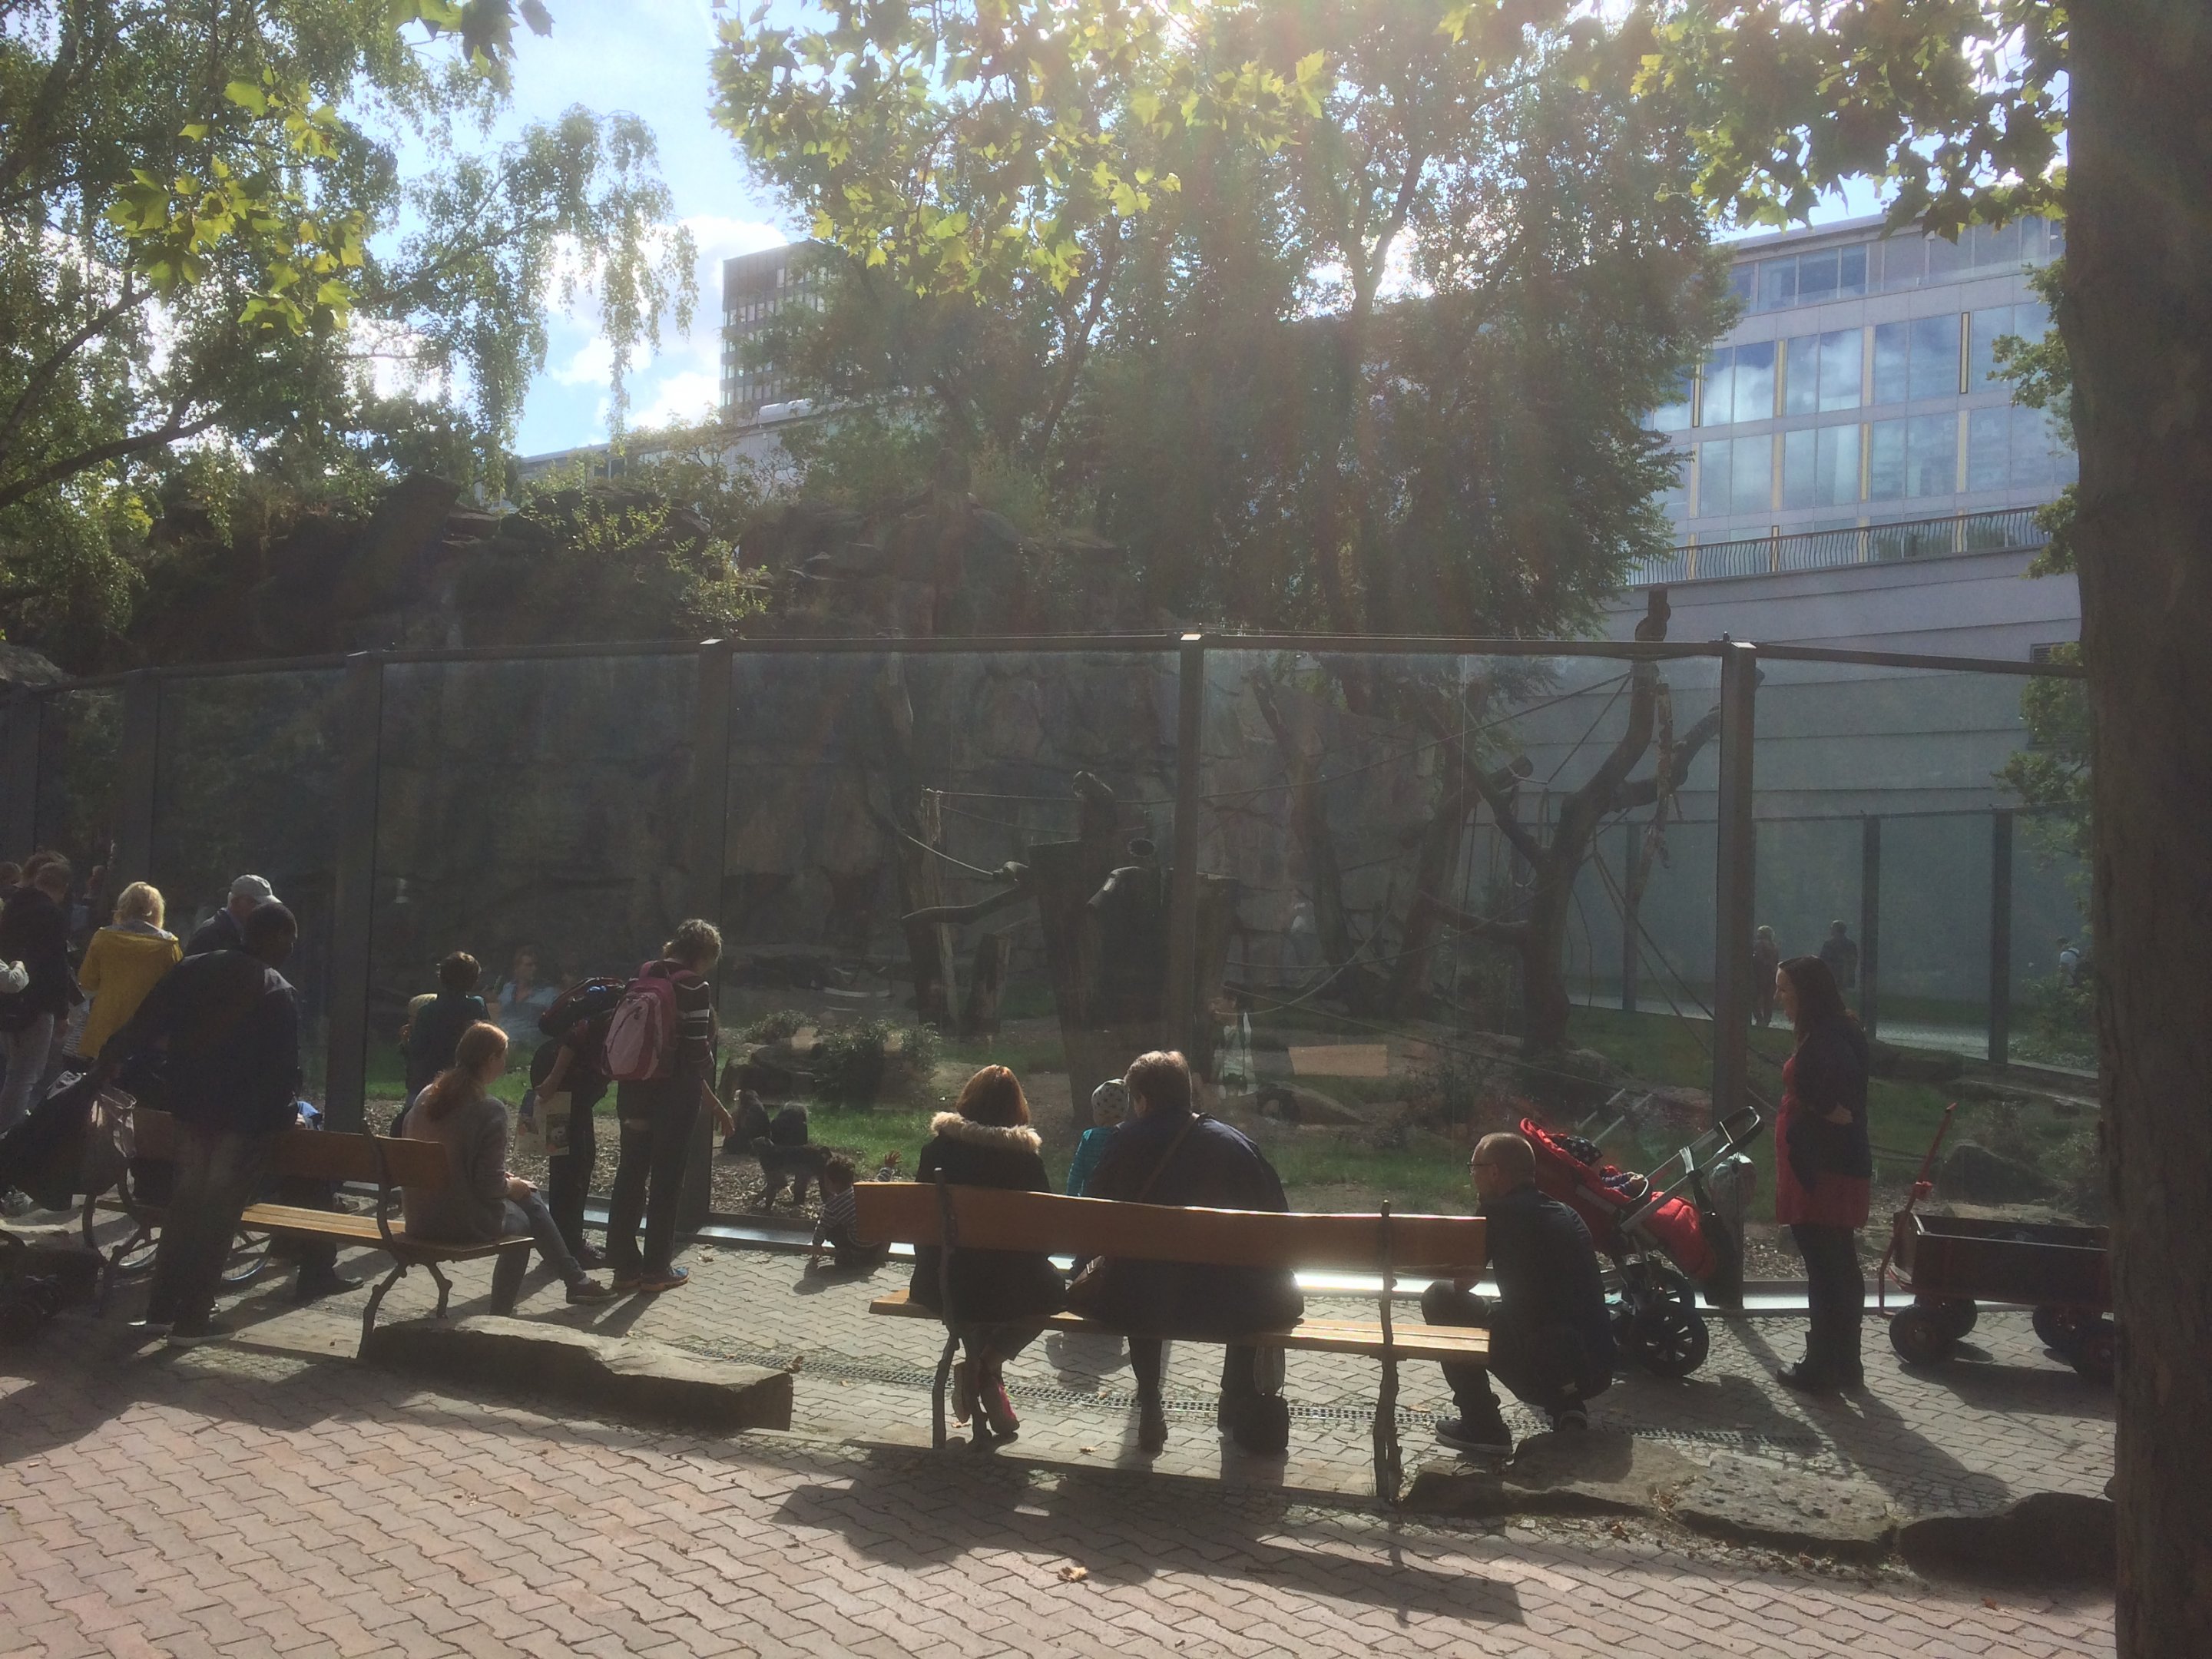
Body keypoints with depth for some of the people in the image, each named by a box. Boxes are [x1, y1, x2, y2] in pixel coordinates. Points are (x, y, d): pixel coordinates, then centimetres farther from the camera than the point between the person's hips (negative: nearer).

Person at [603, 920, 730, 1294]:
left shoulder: (640, 979, 9)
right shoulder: (695, 989, -12)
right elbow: (697, 1052, -15)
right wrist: (711, 1098, 4)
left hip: (634, 1091, 6)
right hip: (675, 1096, -6)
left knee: (630, 1174, 12)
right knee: (667, 1180, 4)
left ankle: (625, 1266, 17)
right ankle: (656, 1269, 10)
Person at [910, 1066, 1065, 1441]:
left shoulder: (938, 1148, -3)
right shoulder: (1024, 1156, -11)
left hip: (940, 1287, 4)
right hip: (1007, 1290, -4)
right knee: (1054, 1288, 24)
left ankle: (976, 1365, 20)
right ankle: (986, 1366, 7)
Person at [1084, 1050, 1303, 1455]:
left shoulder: (1127, 1141, -1)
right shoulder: (1236, 1144, 3)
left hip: (1140, 1309, 0)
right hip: (1236, 1311, 1)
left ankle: (1149, 1407, 39)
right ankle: (1241, 1403, 41)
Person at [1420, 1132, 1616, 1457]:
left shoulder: (1497, 1212, -5)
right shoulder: (1565, 1214, 17)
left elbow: (1461, 1282, 3)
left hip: (1545, 1369, -7)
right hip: (1599, 1371, 8)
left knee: (1439, 1298, 5)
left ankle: (1482, 1427, 6)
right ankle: (1567, 1406, 14)